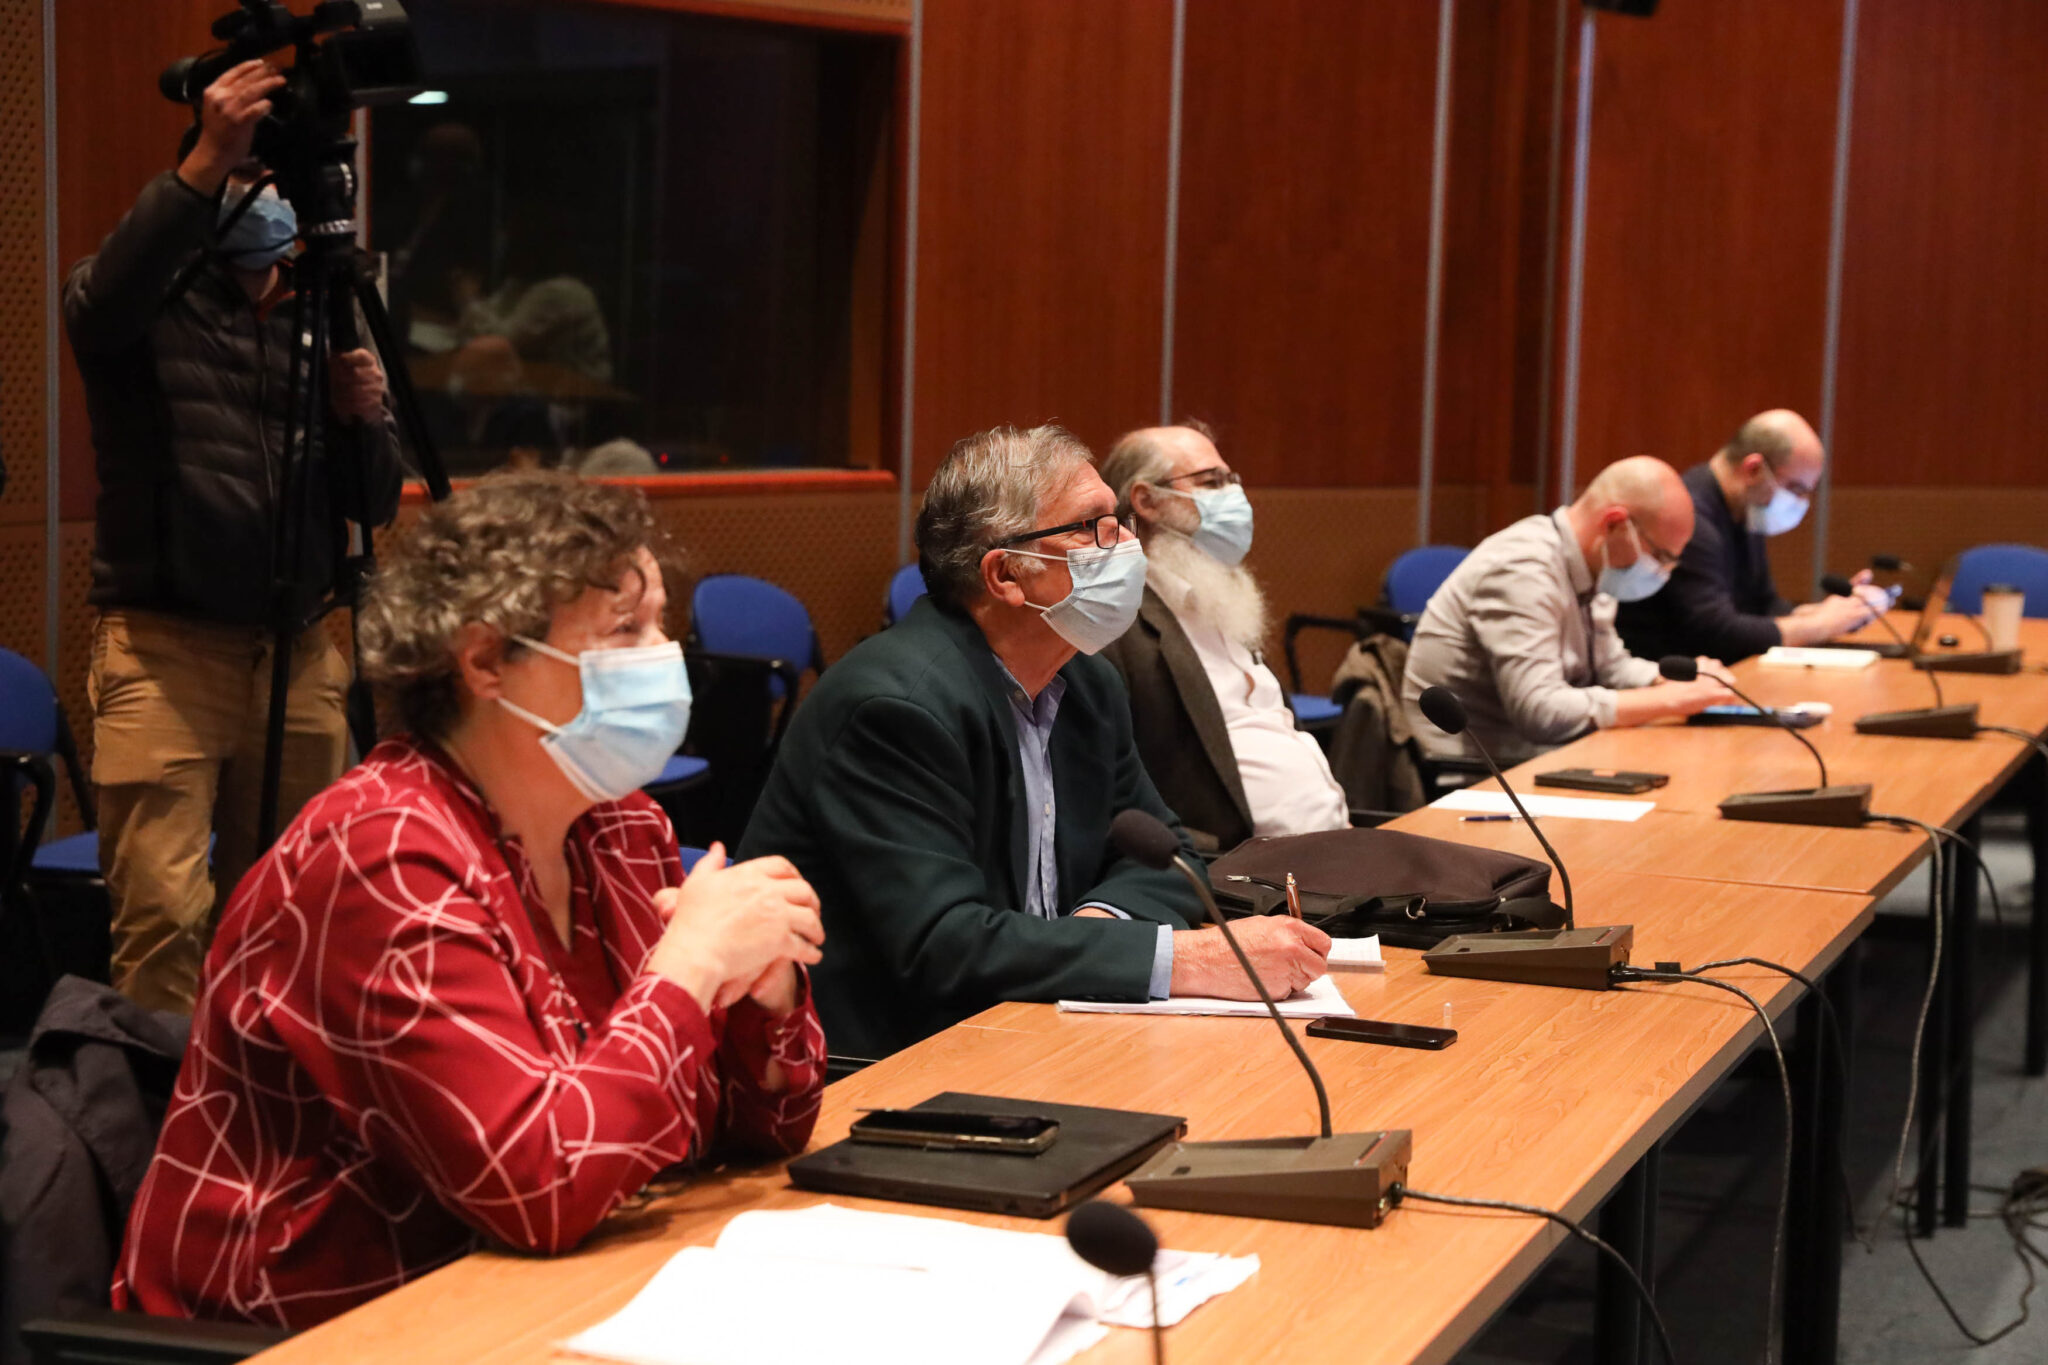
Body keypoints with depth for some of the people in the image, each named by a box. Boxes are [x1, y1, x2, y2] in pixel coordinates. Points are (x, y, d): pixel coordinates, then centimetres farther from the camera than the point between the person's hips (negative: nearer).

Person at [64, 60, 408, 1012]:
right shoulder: (149, 308, 1)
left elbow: (374, 506, 13)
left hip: (296, 652, 4)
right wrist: (204, 165, -36)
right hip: (165, 647, -4)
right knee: (163, 916, -11)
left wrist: (363, 420, -8)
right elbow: (104, 299, -25)